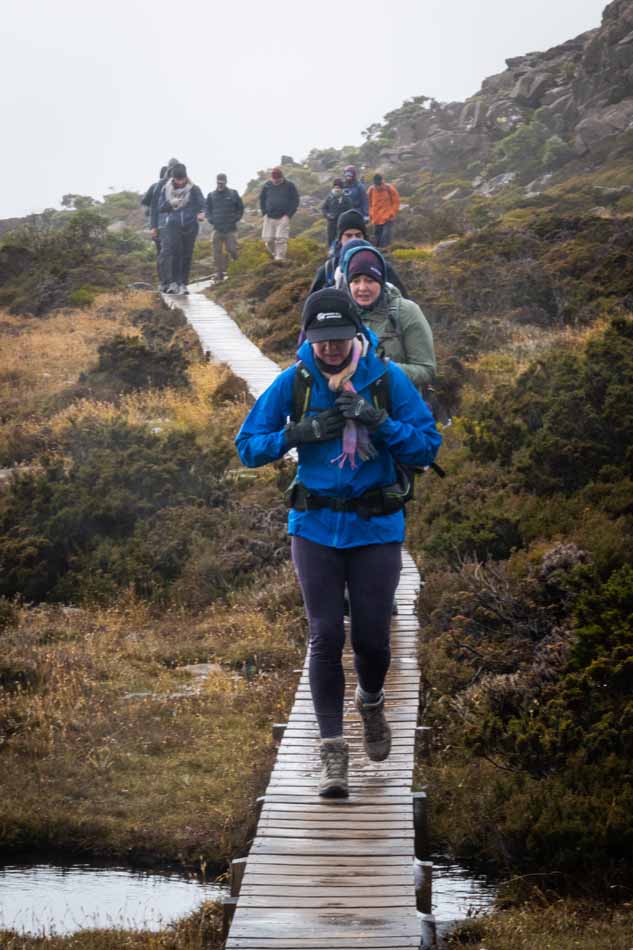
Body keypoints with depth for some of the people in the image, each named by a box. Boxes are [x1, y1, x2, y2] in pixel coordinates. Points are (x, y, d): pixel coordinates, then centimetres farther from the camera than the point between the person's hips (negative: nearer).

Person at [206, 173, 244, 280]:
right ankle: (219, 272, 3)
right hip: (217, 228, 1)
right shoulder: (211, 195, 8)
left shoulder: (233, 193, 4)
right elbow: (207, 210, 16)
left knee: (231, 249, -6)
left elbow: (240, 208, 11)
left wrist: (235, 219, 0)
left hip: (230, 228, -1)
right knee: (217, 252, -3)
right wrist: (211, 220, 1)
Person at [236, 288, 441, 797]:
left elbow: (428, 447, -6)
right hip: (316, 526, 0)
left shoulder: (388, 379, -5)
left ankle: (371, 702, 37)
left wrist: (379, 421, -21)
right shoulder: (293, 382, -4)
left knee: (372, 638, 3)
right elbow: (249, 446, 1)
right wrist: (297, 433, -16)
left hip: (376, 527, 0)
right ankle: (332, 751, 2)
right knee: (326, 636, -6)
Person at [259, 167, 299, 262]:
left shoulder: (289, 186, -2)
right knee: (268, 239, 3)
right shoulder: (267, 186, 6)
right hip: (269, 217, 4)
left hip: (283, 218, -3)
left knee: (281, 239, -10)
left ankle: (280, 258, -7)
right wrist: (264, 213, 6)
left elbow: (295, 201, 1)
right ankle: (275, 254, 26)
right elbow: (262, 199, 17)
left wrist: (288, 214, -8)